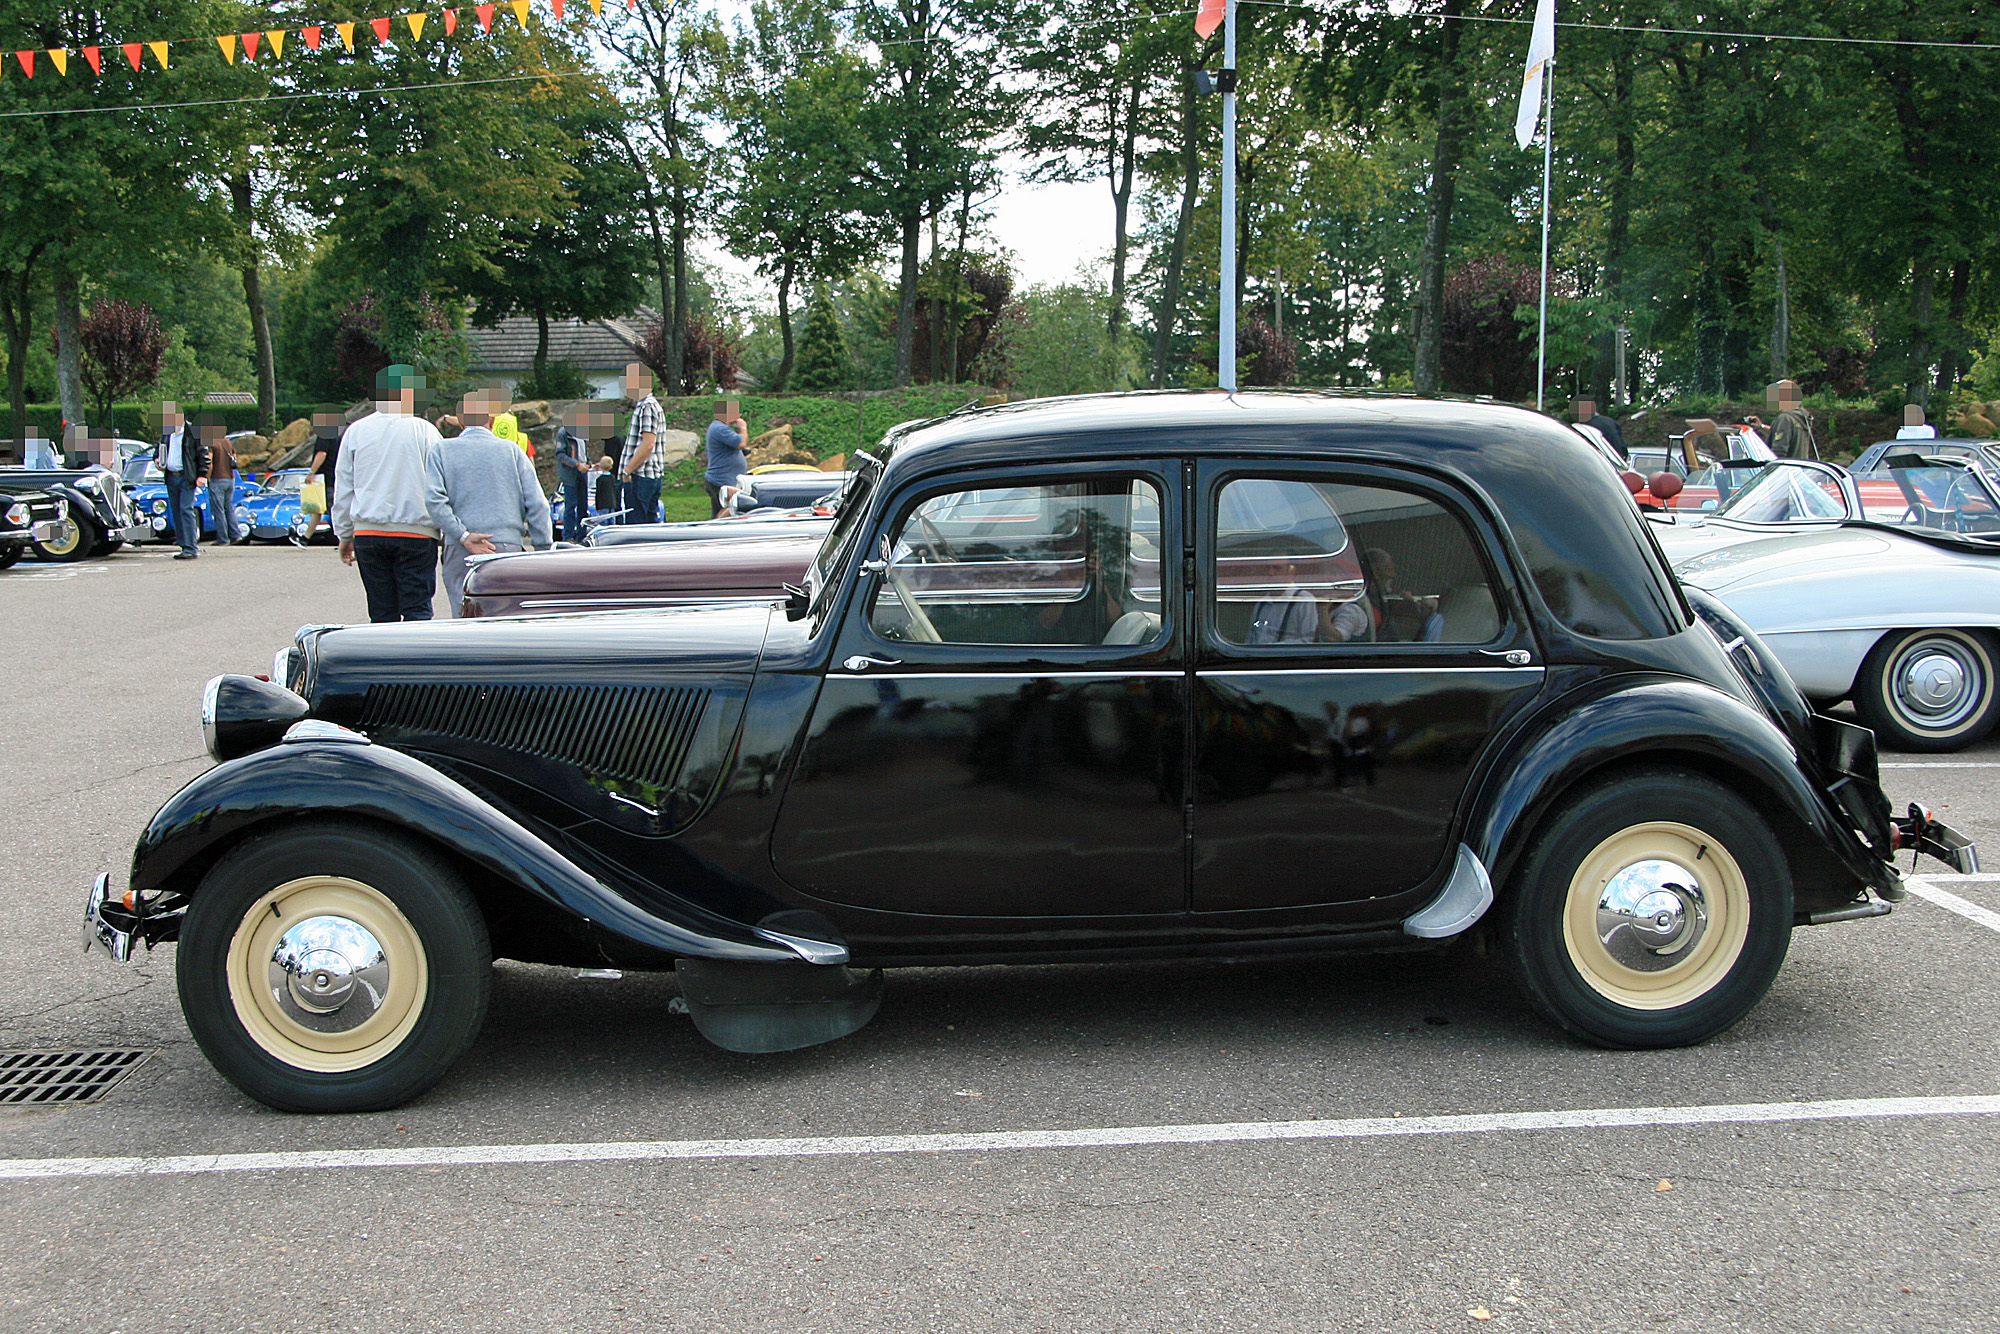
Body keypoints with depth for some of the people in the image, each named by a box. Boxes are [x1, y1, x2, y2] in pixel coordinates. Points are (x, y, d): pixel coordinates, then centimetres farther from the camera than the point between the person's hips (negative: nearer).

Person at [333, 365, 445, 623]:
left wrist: (344, 536, 20)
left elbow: (342, 490, 11)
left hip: (367, 534, 3)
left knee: (382, 614, 7)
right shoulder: (424, 430, -3)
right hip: (415, 534, -3)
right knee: (417, 610, -3)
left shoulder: (356, 432, 6)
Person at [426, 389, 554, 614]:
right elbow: (537, 505, 2)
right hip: (508, 545, 1)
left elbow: (433, 499, -10)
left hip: (460, 552, 0)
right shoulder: (511, 450, 7)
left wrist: (463, 536, -10)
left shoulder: (442, 451, 6)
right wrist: (544, 550, 5)